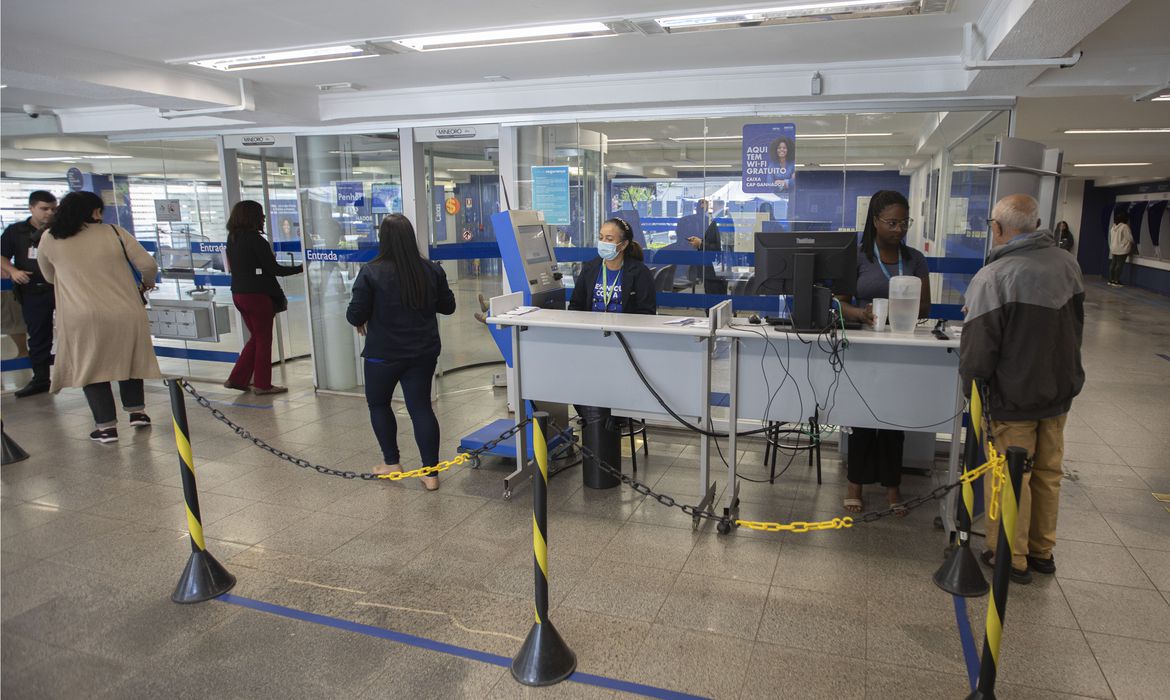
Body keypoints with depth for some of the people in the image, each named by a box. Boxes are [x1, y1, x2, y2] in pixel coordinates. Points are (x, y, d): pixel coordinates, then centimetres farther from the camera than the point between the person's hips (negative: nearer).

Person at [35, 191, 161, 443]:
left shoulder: (49, 240, 7)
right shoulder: (114, 232, 2)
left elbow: (49, 277, 22)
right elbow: (148, 265, -1)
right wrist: (146, 283, 20)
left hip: (82, 317, 0)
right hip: (126, 313, 1)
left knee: (91, 367, 11)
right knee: (127, 358, 21)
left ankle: (106, 426, 8)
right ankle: (137, 411, 25)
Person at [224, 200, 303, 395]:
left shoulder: (232, 238, 9)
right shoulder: (255, 239, -16)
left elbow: (232, 267, 15)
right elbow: (274, 269, -16)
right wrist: (300, 268, -7)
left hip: (238, 294, 8)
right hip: (257, 295, -8)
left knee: (256, 337, 18)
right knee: (264, 339, 4)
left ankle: (238, 379, 18)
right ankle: (262, 384, 11)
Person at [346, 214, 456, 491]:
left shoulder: (371, 273, -14)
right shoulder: (431, 270, -3)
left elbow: (355, 316, -11)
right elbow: (448, 306, 7)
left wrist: (361, 320, 11)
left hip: (383, 353, -3)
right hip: (423, 352, 3)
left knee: (378, 404, 20)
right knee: (421, 408, 7)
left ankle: (392, 463, 27)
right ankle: (431, 474, 6)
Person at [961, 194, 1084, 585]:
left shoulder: (992, 278, -22)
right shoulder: (1068, 265, 1)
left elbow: (977, 351, -19)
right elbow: (1076, 327, 15)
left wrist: (972, 391, -3)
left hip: (1013, 399, -7)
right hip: (1060, 391, 7)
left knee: (1011, 480, 6)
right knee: (1048, 474, 18)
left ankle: (1012, 559, 19)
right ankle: (1042, 551, 32)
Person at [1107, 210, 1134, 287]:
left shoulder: (1113, 227, 8)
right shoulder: (1125, 226, -13)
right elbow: (1130, 238, -10)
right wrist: (1132, 244, 8)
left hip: (1114, 249, 7)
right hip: (1122, 249, -7)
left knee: (1113, 264, 10)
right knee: (1119, 264, -4)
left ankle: (1111, 280, 13)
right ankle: (1116, 281, -4)